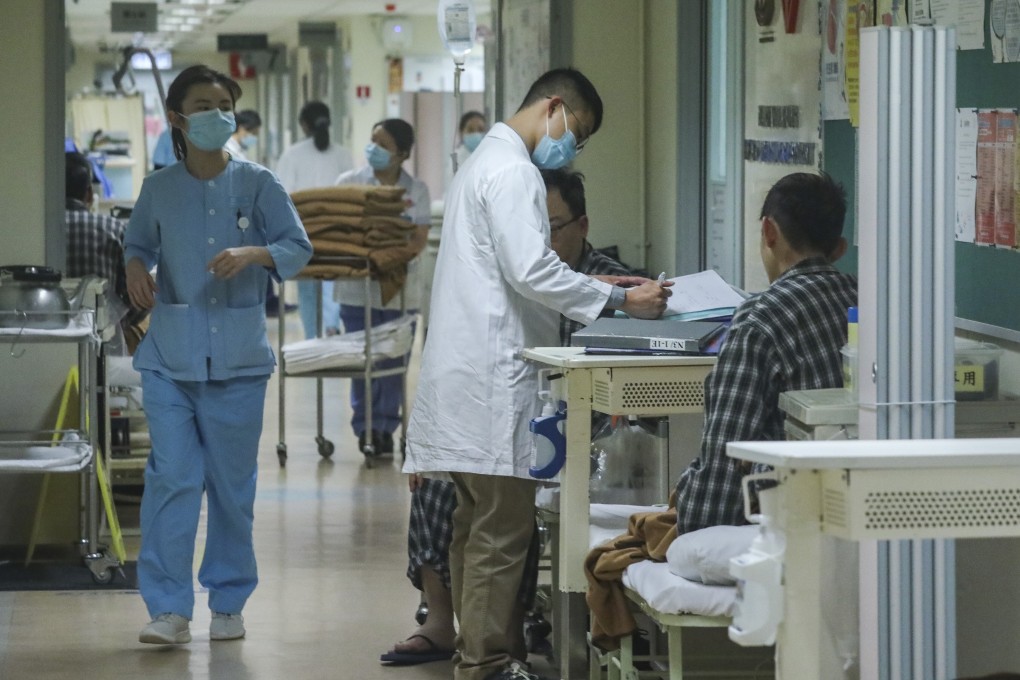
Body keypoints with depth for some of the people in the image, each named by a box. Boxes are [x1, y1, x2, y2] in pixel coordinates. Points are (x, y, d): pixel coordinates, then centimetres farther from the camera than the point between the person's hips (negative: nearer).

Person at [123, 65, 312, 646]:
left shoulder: (257, 184, 0)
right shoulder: (159, 189, 4)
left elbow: (299, 246, -1)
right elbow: (139, 242, 20)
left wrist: (253, 254, -19)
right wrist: (136, 268, -2)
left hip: (238, 356, 0)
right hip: (171, 354, 0)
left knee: (233, 483, 7)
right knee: (172, 477, -9)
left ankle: (229, 603, 20)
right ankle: (170, 609, -7)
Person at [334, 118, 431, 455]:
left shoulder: (416, 190, 4)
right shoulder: (349, 182, 4)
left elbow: (419, 240, -4)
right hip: (358, 287, 0)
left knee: (394, 362, 2)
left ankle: (385, 427, 12)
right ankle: (365, 427, 9)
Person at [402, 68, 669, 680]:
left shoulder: (488, 163, 22)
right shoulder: (512, 171, -12)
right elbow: (531, 272, -20)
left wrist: (595, 285, 18)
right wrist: (618, 299, -14)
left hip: (472, 372, 11)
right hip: (493, 377, -11)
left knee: (478, 527, 14)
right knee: (502, 531, -9)